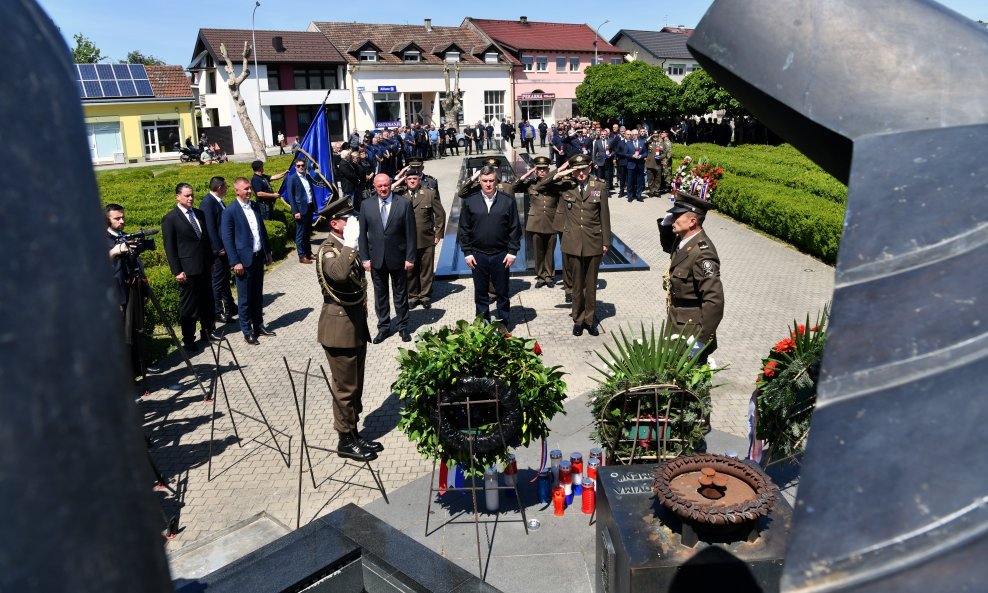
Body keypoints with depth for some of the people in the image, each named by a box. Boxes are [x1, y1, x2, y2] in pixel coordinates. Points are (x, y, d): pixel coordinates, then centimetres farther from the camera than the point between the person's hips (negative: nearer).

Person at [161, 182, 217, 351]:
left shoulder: (199, 214, 10)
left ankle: (208, 330, 32)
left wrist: (211, 260, 16)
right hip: (187, 269, -6)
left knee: (207, 301, 16)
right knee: (188, 306, 3)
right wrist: (177, 271, -12)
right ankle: (188, 339, 13)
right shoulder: (170, 219, -8)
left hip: (204, 267, 6)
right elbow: (169, 247, -9)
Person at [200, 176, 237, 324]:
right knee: (218, 280, -1)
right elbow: (210, 228, -21)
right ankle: (217, 311, 8)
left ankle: (229, 306, 31)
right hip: (217, 250, -9)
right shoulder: (207, 203, -17)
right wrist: (219, 248, -22)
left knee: (225, 278, 19)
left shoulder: (218, 201, 11)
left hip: (224, 247, 9)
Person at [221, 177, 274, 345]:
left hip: (258, 257, 6)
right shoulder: (230, 211, -10)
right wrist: (235, 262, -15)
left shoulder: (255, 207, 9)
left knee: (257, 295, 15)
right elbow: (227, 239, -11)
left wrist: (267, 251, 15)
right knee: (245, 298, 3)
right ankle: (247, 331, 13)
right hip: (244, 260, -6)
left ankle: (258, 325, 27)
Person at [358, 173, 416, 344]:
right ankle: (383, 327, 26)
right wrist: (365, 258, -2)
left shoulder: (404, 204, -6)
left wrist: (410, 258, -8)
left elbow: (410, 233, -6)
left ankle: (403, 327, 26)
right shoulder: (366, 205, 0)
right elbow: (362, 234, 3)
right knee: (380, 295, 12)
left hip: (398, 258, -2)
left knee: (401, 294, 12)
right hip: (376, 259, 2)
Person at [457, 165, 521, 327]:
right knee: (481, 293, 11)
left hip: (501, 255, -1)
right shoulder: (470, 202, 1)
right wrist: (467, 253, -2)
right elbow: (463, 230, 3)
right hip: (478, 256, 1)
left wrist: (512, 252, -5)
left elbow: (515, 228, 0)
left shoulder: (508, 201, -1)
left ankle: (504, 325, 23)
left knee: (502, 293, 10)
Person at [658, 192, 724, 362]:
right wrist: (665, 225, 3)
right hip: (675, 320, 9)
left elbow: (715, 301, -29)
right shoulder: (682, 239, -1)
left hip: (691, 327, -8)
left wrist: (701, 339, -26)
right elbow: (667, 246, 25)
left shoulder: (702, 253, -28)